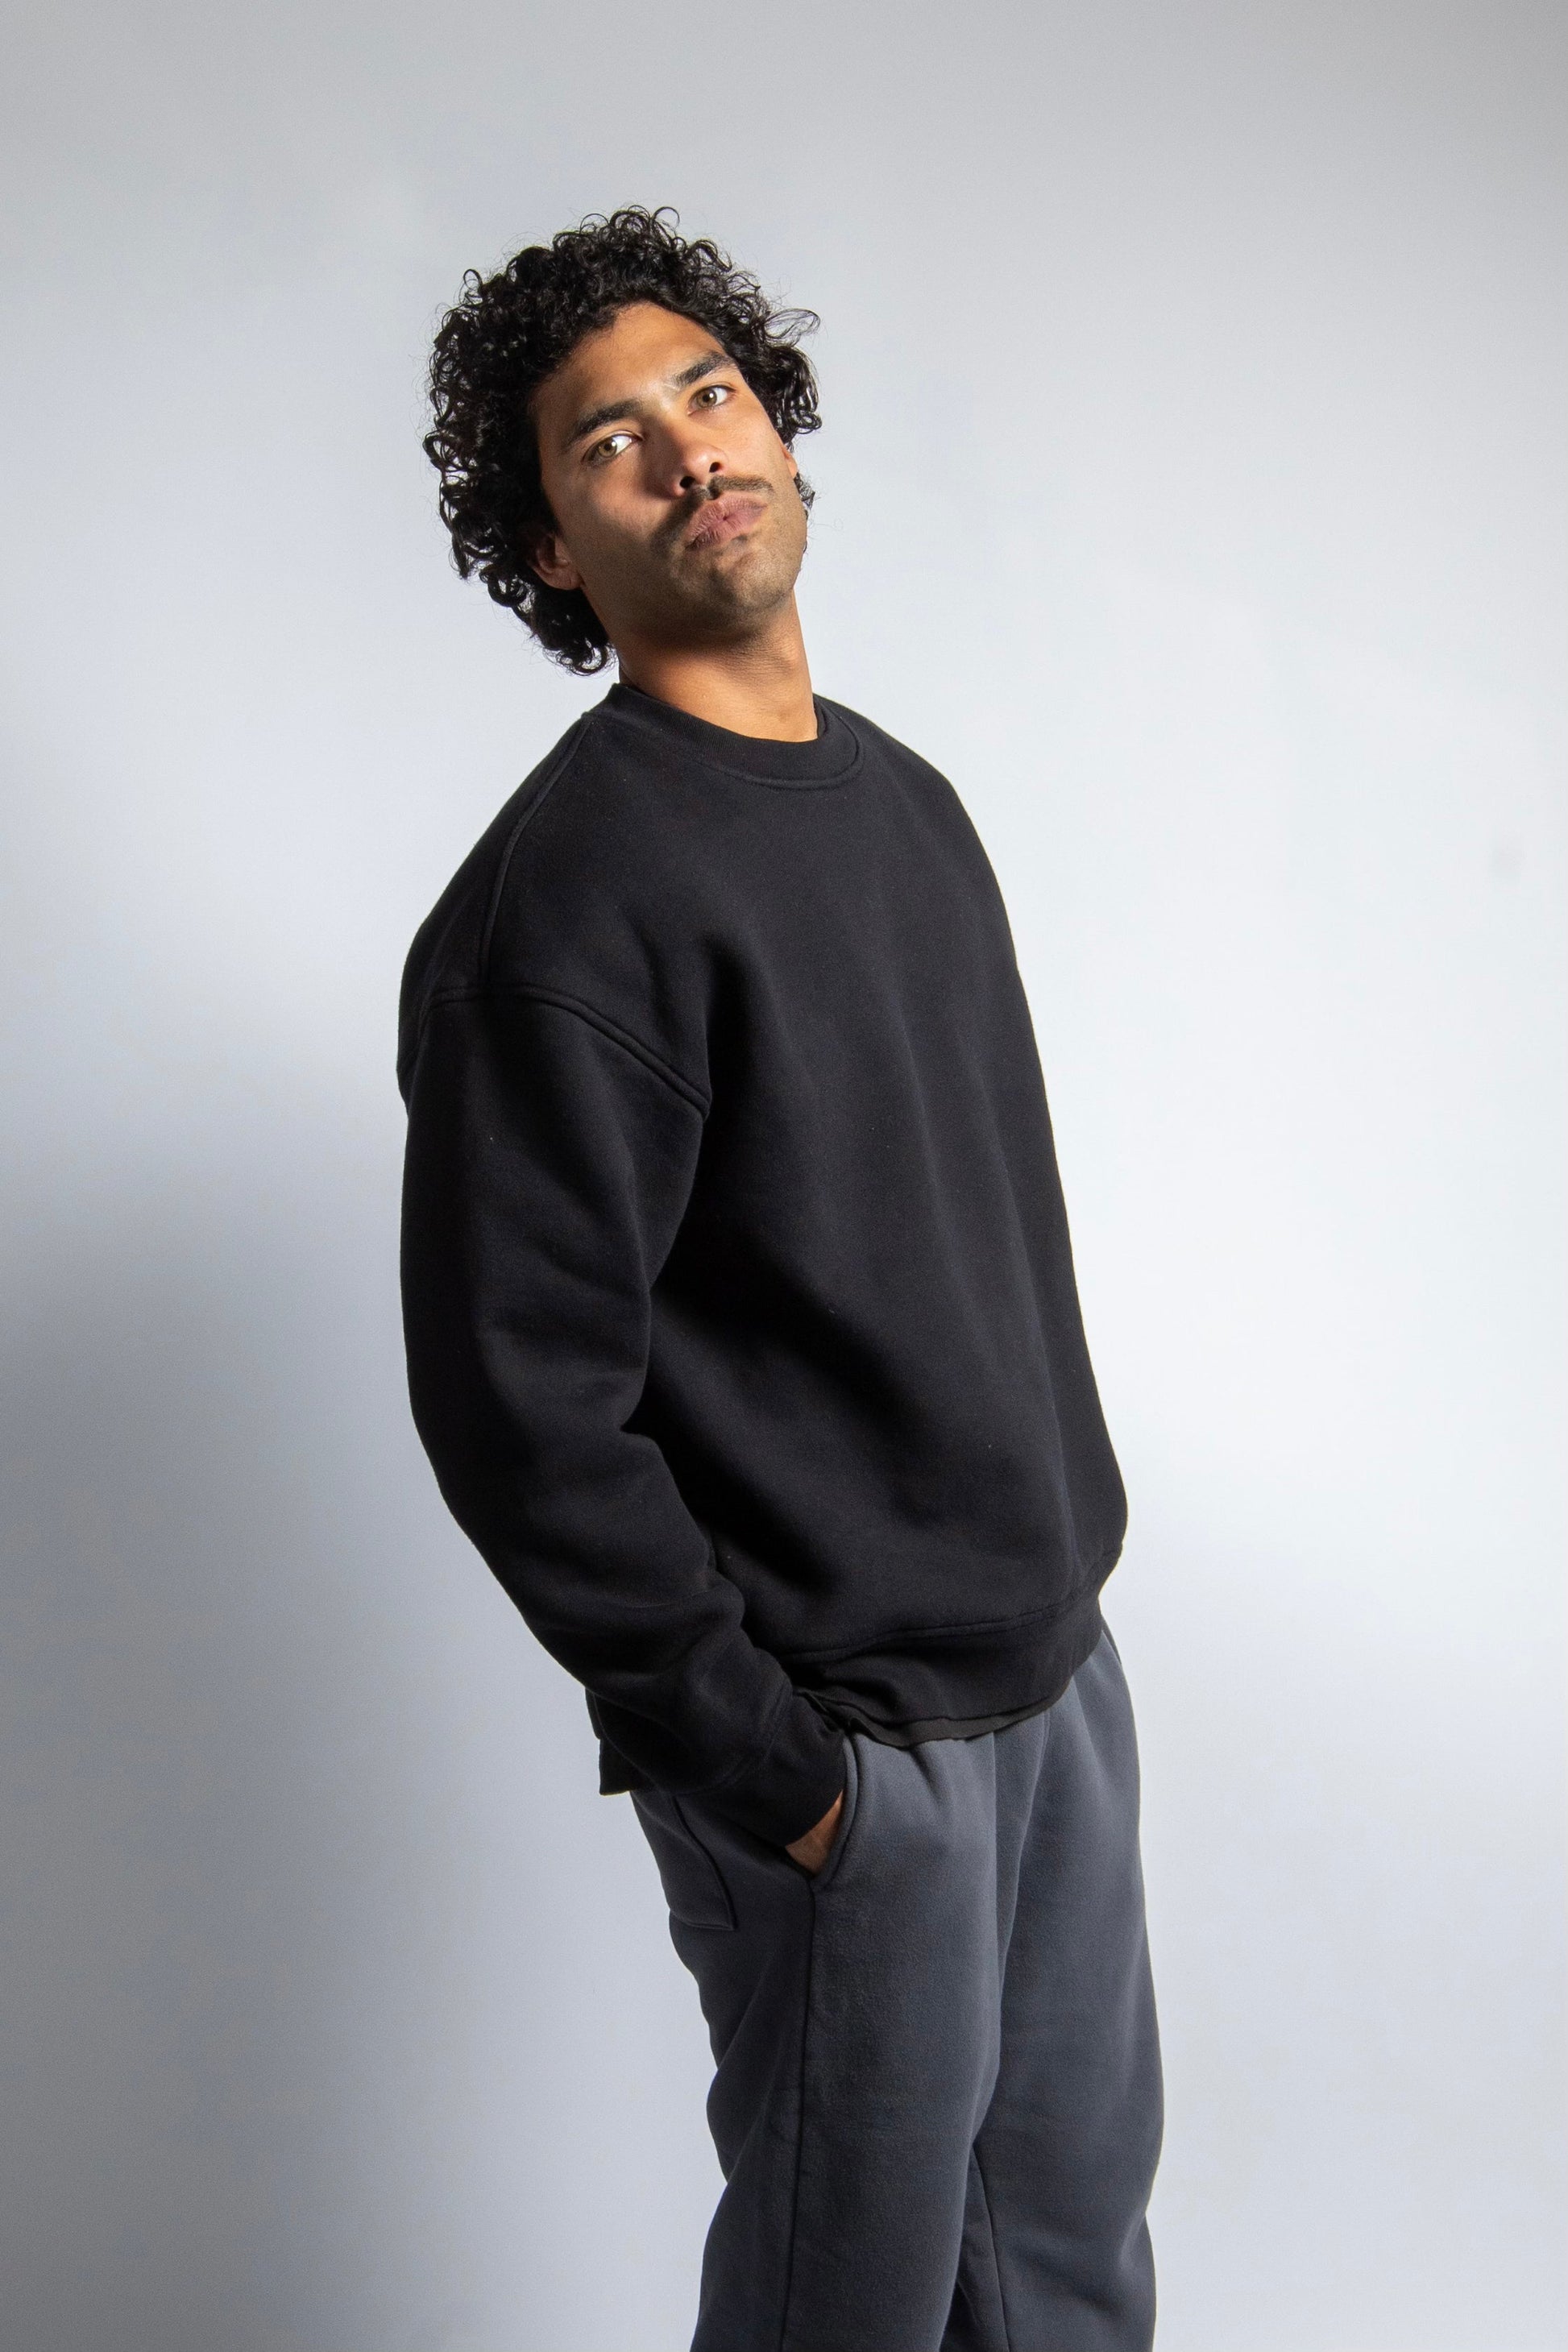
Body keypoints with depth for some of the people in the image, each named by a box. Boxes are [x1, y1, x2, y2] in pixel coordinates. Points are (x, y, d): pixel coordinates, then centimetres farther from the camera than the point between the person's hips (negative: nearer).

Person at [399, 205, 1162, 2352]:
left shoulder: (902, 795, 9)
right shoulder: (565, 900, -20)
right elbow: (520, 1406, -22)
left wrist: (1075, 1535, 14)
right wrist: (757, 1766, -18)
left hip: (1054, 1652, 8)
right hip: (847, 1734, -7)